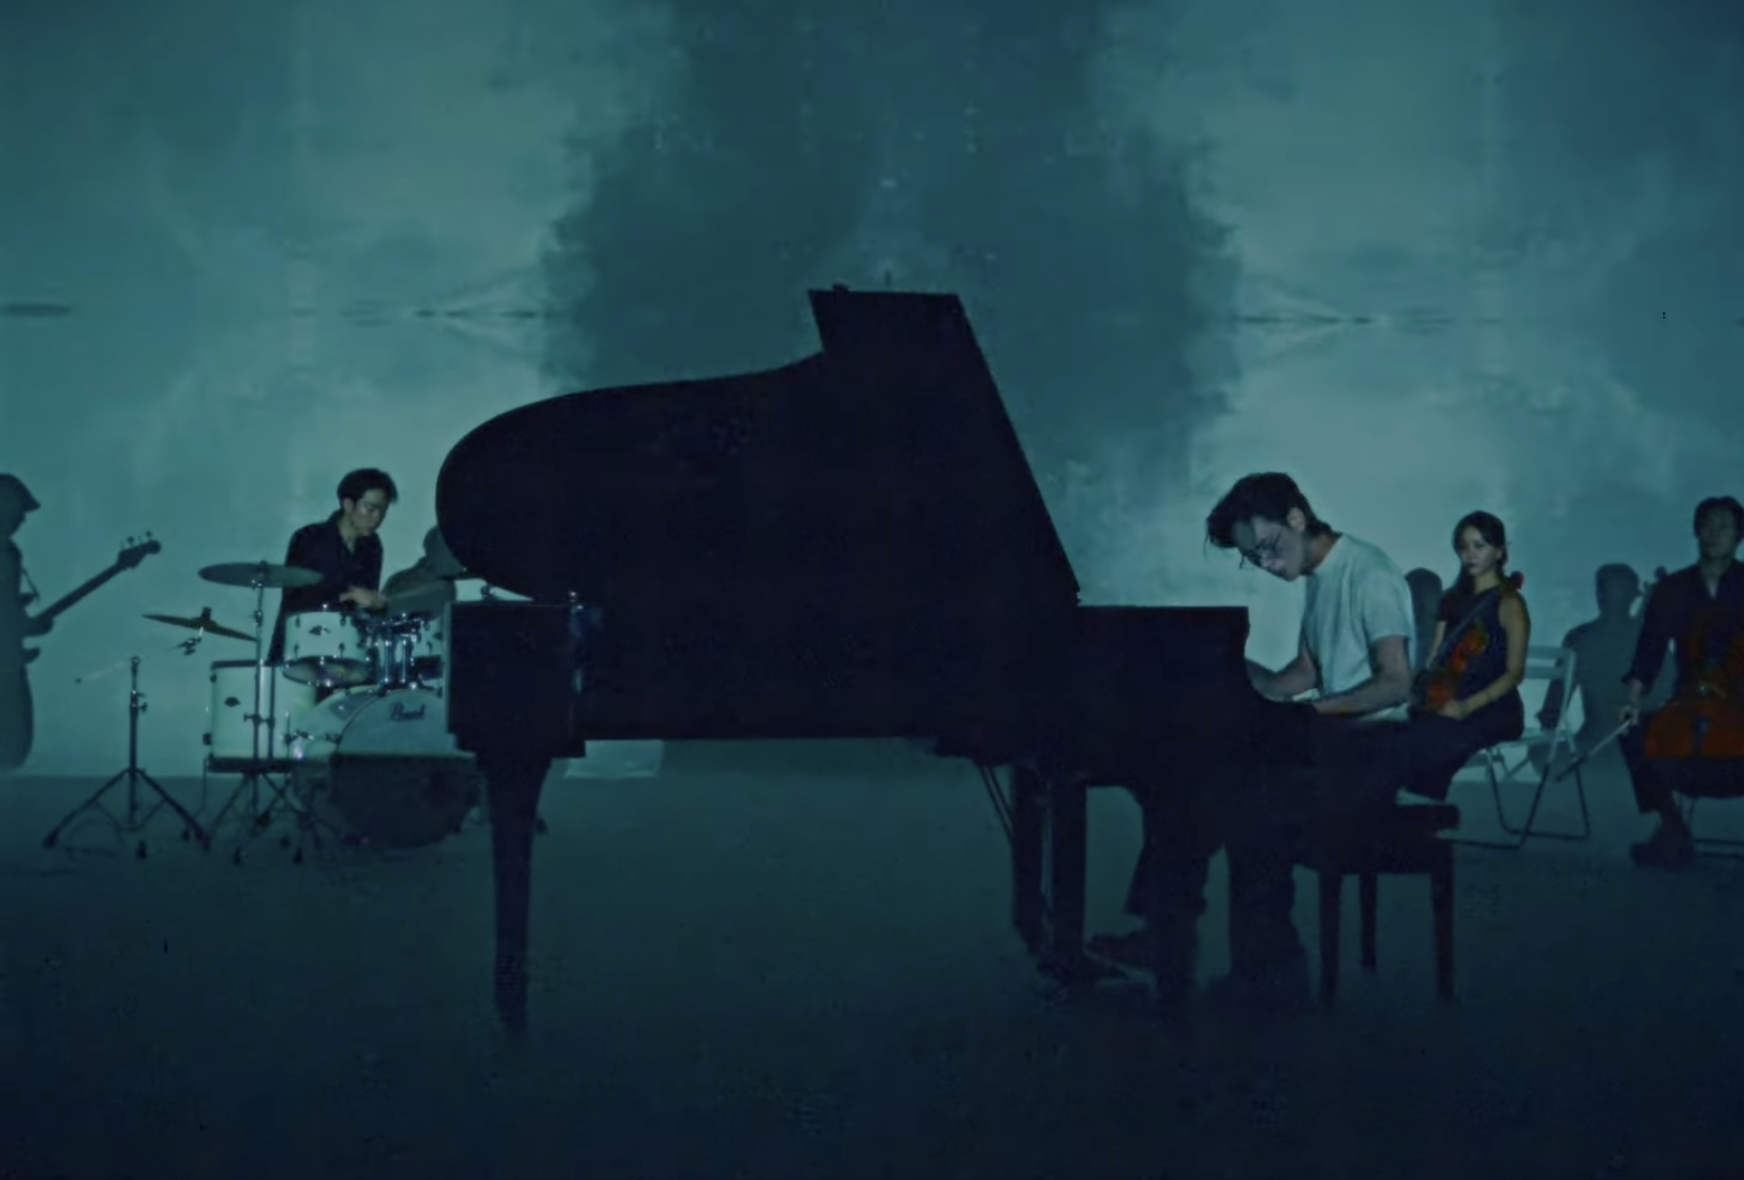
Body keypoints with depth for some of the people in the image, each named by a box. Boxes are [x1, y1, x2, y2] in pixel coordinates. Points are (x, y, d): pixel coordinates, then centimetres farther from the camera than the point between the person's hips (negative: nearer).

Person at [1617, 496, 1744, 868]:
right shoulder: (1672, 589, 10)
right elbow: (1650, 648, 3)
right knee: (1636, 731, -26)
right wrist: (1634, 698, -12)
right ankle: (1672, 827, -13)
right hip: (1690, 703, 3)